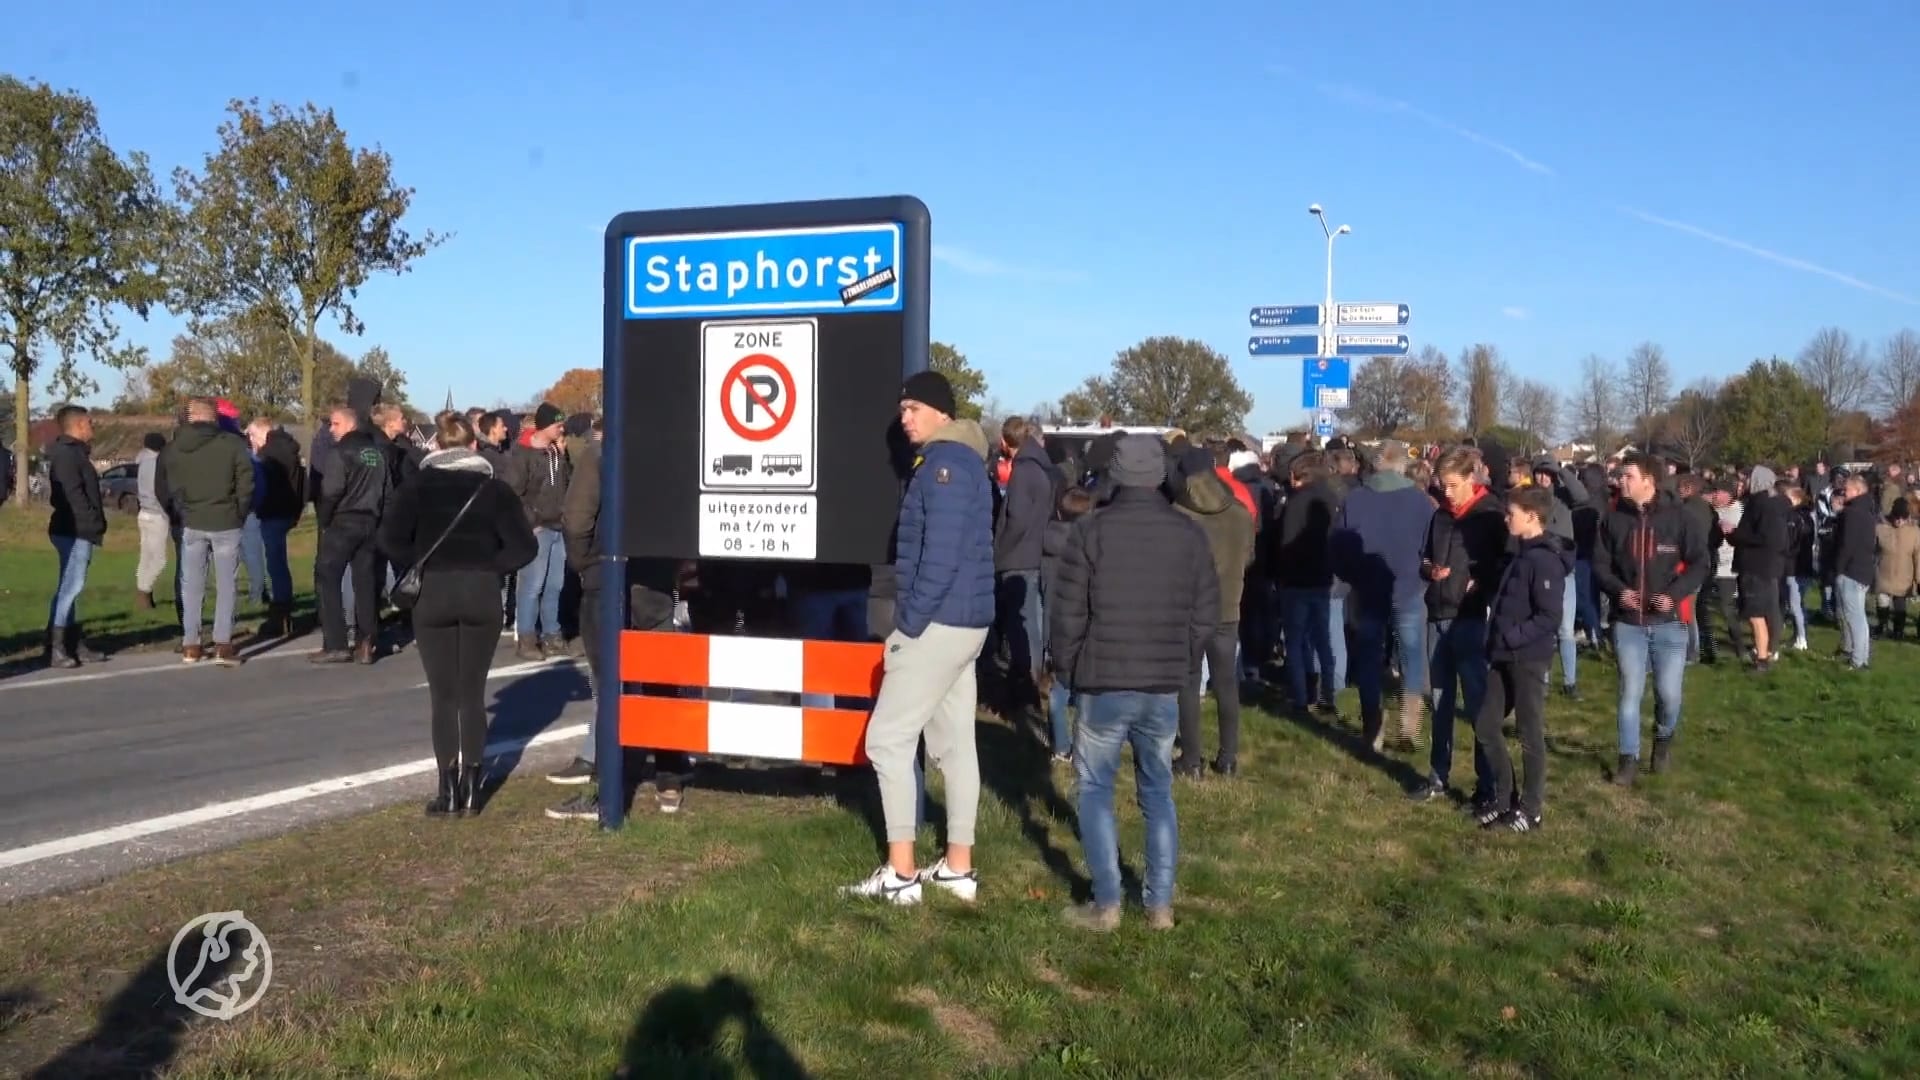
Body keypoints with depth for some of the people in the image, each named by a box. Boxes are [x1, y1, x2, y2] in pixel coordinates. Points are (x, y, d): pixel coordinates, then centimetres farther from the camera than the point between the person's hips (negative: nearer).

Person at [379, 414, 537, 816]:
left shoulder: (418, 486, 0)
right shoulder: (494, 488, 3)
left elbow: (391, 539, -11)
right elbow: (523, 546, -5)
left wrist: (420, 562, 4)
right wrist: (488, 566, 5)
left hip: (434, 592, -1)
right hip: (482, 593, 1)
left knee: (444, 696, 5)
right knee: (473, 695, 9)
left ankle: (450, 791, 2)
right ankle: (471, 789, 9)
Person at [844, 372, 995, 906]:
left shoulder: (945, 462, -14)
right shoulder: (961, 459, 17)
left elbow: (942, 555, -22)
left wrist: (909, 623, -17)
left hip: (938, 623, -10)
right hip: (962, 622, 10)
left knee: (887, 738, -6)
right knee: (953, 743, 11)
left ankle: (900, 873, -4)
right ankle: (958, 867, 16)